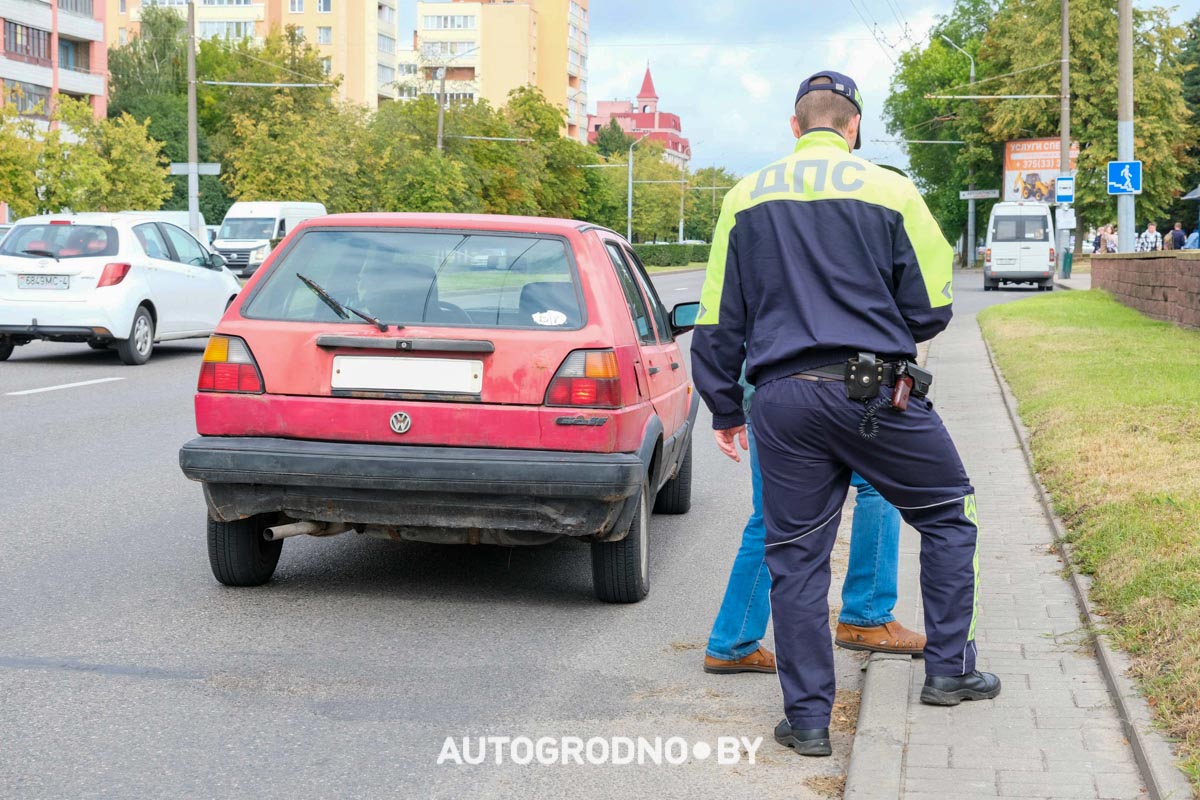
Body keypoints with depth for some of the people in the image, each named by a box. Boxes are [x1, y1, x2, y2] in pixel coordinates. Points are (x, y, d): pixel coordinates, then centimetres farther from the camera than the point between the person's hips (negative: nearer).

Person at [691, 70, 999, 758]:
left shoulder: (746, 199, 8)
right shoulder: (890, 191, -1)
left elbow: (718, 321, 9)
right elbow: (931, 309, 0)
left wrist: (724, 409, 17)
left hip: (783, 401, 3)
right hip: (875, 393, -2)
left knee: (796, 557, 8)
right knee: (949, 513, 18)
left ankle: (808, 718, 11)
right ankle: (949, 669, 20)